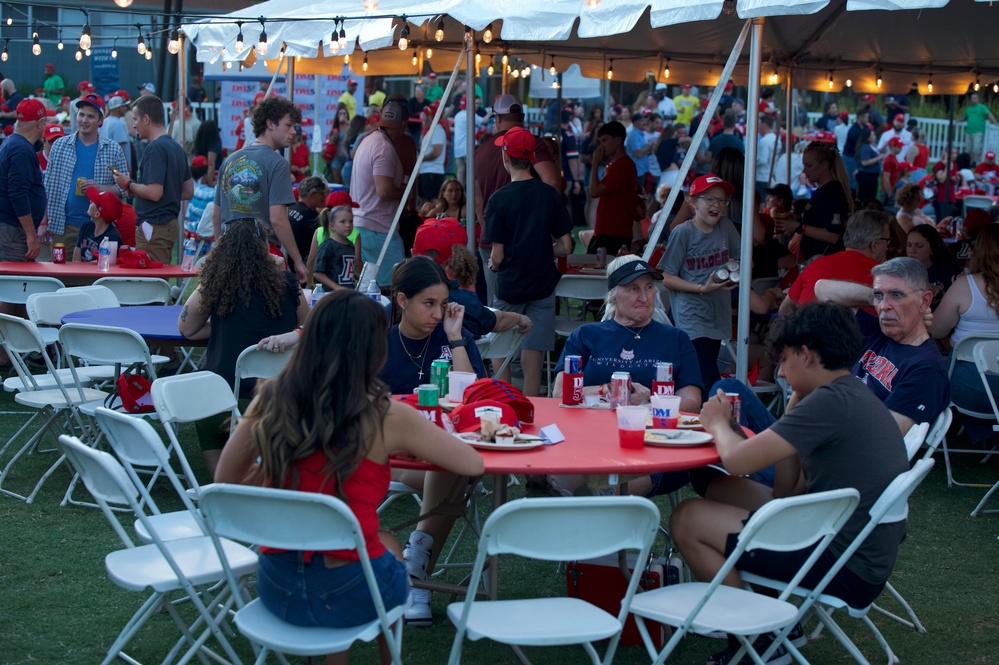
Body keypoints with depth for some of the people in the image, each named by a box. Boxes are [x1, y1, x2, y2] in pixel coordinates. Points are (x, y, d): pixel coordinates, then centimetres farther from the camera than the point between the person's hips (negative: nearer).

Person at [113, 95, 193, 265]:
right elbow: (188, 192, 18)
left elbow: (154, 193, -23)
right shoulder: (177, 148, 13)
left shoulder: (155, 149, -15)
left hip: (153, 226, -10)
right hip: (171, 224, 10)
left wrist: (128, 184, -5)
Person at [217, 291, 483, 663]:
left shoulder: (270, 402, -4)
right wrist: (405, 446, 15)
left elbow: (226, 481, 9)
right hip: (351, 594, -3)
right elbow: (473, 465, -1)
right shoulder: (386, 416, -12)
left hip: (276, 589, 3)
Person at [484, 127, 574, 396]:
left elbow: (497, 255, -11)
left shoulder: (499, 199, -12)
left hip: (509, 286, -3)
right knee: (532, 357, 4)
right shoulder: (550, 195, -2)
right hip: (542, 285, 3)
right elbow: (565, 246, 1)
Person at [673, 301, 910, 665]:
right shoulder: (855, 397, 12)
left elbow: (736, 460, -22)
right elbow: (785, 491, 11)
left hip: (846, 570, -10)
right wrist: (796, 403, 7)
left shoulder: (831, 401, -20)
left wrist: (717, 423, 1)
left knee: (687, 519, -6)